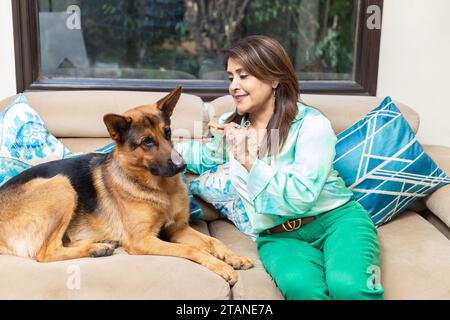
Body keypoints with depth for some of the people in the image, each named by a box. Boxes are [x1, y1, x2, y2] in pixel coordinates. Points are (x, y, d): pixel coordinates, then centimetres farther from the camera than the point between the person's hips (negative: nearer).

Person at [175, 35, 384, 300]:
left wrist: (250, 162, -23)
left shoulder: (311, 123, -9)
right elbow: (204, 157, 33)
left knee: (347, 285, -36)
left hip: (336, 219, -3)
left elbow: (302, 197, -18)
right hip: (278, 236, 3)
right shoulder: (231, 126, 10)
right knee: (300, 285, -33)